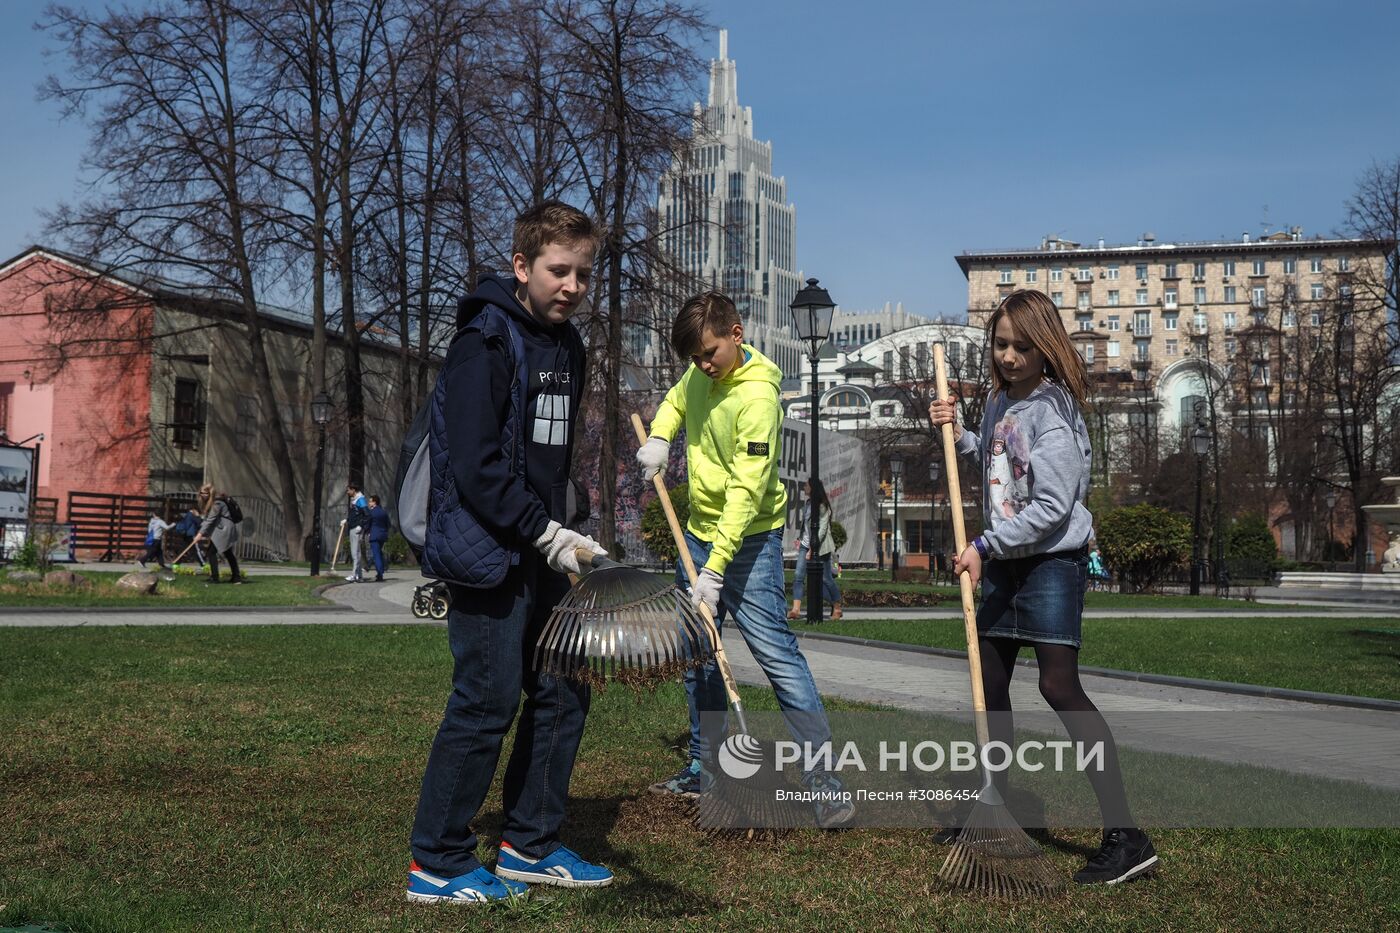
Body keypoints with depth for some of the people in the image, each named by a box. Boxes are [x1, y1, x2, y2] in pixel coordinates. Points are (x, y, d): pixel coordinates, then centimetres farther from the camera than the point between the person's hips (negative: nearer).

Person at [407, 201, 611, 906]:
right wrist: (548, 534, -20)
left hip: (541, 555, 9)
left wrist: (561, 534, 14)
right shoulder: (486, 343, -14)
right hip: (488, 552, -9)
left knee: (563, 695, 11)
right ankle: (436, 865, 8)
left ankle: (530, 846, 24)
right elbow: (475, 466, -21)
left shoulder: (566, 345, 13)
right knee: (487, 703, -5)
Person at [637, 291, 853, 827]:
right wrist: (658, 439, 6)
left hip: (748, 538, -8)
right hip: (699, 531, 9)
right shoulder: (701, 373, 3)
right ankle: (704, 771, 26)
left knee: (776, 652, -15)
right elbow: (676, 401, 28)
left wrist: (714, 571, -30)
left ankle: (823, 781, -13)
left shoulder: (757, 395, -22)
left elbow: (746, 492, -26)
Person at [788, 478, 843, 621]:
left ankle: (837, 609, 19)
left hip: (820, 547, -7)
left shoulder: (822, 506, -11)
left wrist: (812, 549, -19)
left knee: (826, 579, 2)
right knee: (798, 576, -8)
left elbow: (822, 529, -16)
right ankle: (796, 609, -14)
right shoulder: (808, 504, 12)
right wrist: (800, 539, 8)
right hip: (805, 545, 7)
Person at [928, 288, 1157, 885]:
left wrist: (985, 546, -16)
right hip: (1002, 564, 9)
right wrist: (957, 433, 12)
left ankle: (1124, 836, -16)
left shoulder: (1053, 409, -15)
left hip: (1052, 561, -9)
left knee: (1059, 686, -17)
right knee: (989, 682, 13)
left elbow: (1051, 506, -21)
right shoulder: (999, 401, 11)